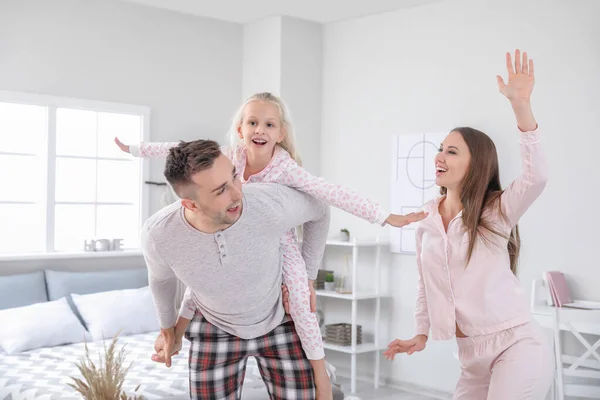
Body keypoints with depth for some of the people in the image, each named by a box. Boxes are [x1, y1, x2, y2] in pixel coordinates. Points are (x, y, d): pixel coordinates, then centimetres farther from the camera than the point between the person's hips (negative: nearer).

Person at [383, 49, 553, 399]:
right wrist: (421, 334, 13)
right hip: (473, 356, 6)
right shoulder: (427, 219, 6)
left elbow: (536, 177, -27)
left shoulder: (495, 213, -8)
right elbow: (426, 283, 17)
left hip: (517, 346, -6)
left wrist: (521, 105, -36)